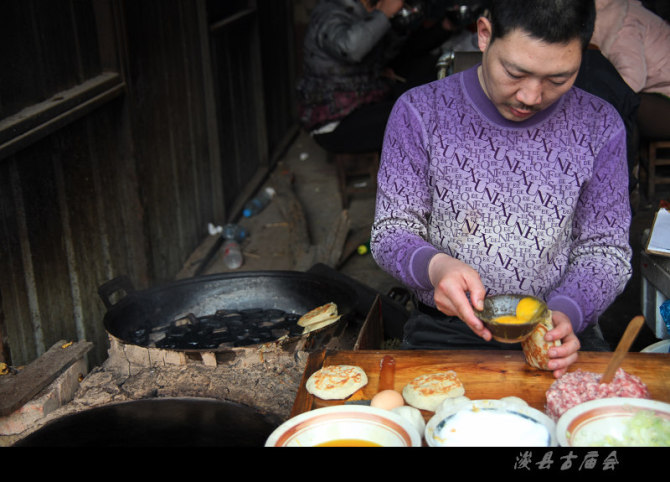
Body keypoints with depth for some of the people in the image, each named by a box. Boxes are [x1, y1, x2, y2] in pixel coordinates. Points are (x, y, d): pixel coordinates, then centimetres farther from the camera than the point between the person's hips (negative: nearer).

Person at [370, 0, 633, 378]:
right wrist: (434, 266, -25)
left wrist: (567, 312, -16)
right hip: (446, 330, -1)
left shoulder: (600, 126, 2)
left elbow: (605, 249, 5)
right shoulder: (421, 111, -3)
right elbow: (391, 233, -1)